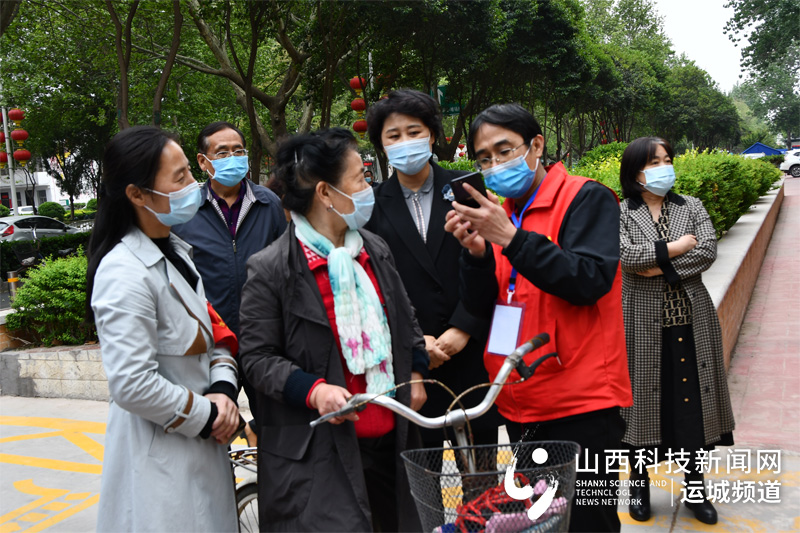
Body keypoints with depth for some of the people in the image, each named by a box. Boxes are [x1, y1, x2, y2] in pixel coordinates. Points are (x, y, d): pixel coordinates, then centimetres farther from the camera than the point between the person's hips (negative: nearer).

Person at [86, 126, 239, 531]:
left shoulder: (175, 251, 7)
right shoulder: (125, 274, -21)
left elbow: (209, 333, 12)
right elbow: (132, 386, -25)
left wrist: (223, 388, -6)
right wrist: (207, 416, -14)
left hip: (201, 445, 8)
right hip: (160, 459, -8)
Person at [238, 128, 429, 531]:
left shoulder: (376, 250, 9)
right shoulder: (269, 270, -11)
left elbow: (405, 321, 21)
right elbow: (257, 357, -9)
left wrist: (415, 373, 8)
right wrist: (314, 390, -22)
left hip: (391, 438, 7)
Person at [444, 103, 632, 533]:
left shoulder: (587, 199, -6)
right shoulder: (498, 214, 12)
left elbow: (590, 281, -20)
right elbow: (479, 304, 7)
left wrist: (512, 239, -25)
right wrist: (477, 252, -12)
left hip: (581, 405, -6)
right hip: (519, 407, 7)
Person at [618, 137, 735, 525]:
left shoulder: (692, 207, 8)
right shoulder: (620, 214, 0)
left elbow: (708, 251, -6)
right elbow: (625, 254, -18)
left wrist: (661, 266, -15)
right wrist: (676, 247, -11)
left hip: (691, 323, 3)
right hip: (643, 325, -2)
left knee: (691, 400, 8)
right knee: (644, 399, 5)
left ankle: (695, 488, 25)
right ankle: (640, 485, 23)